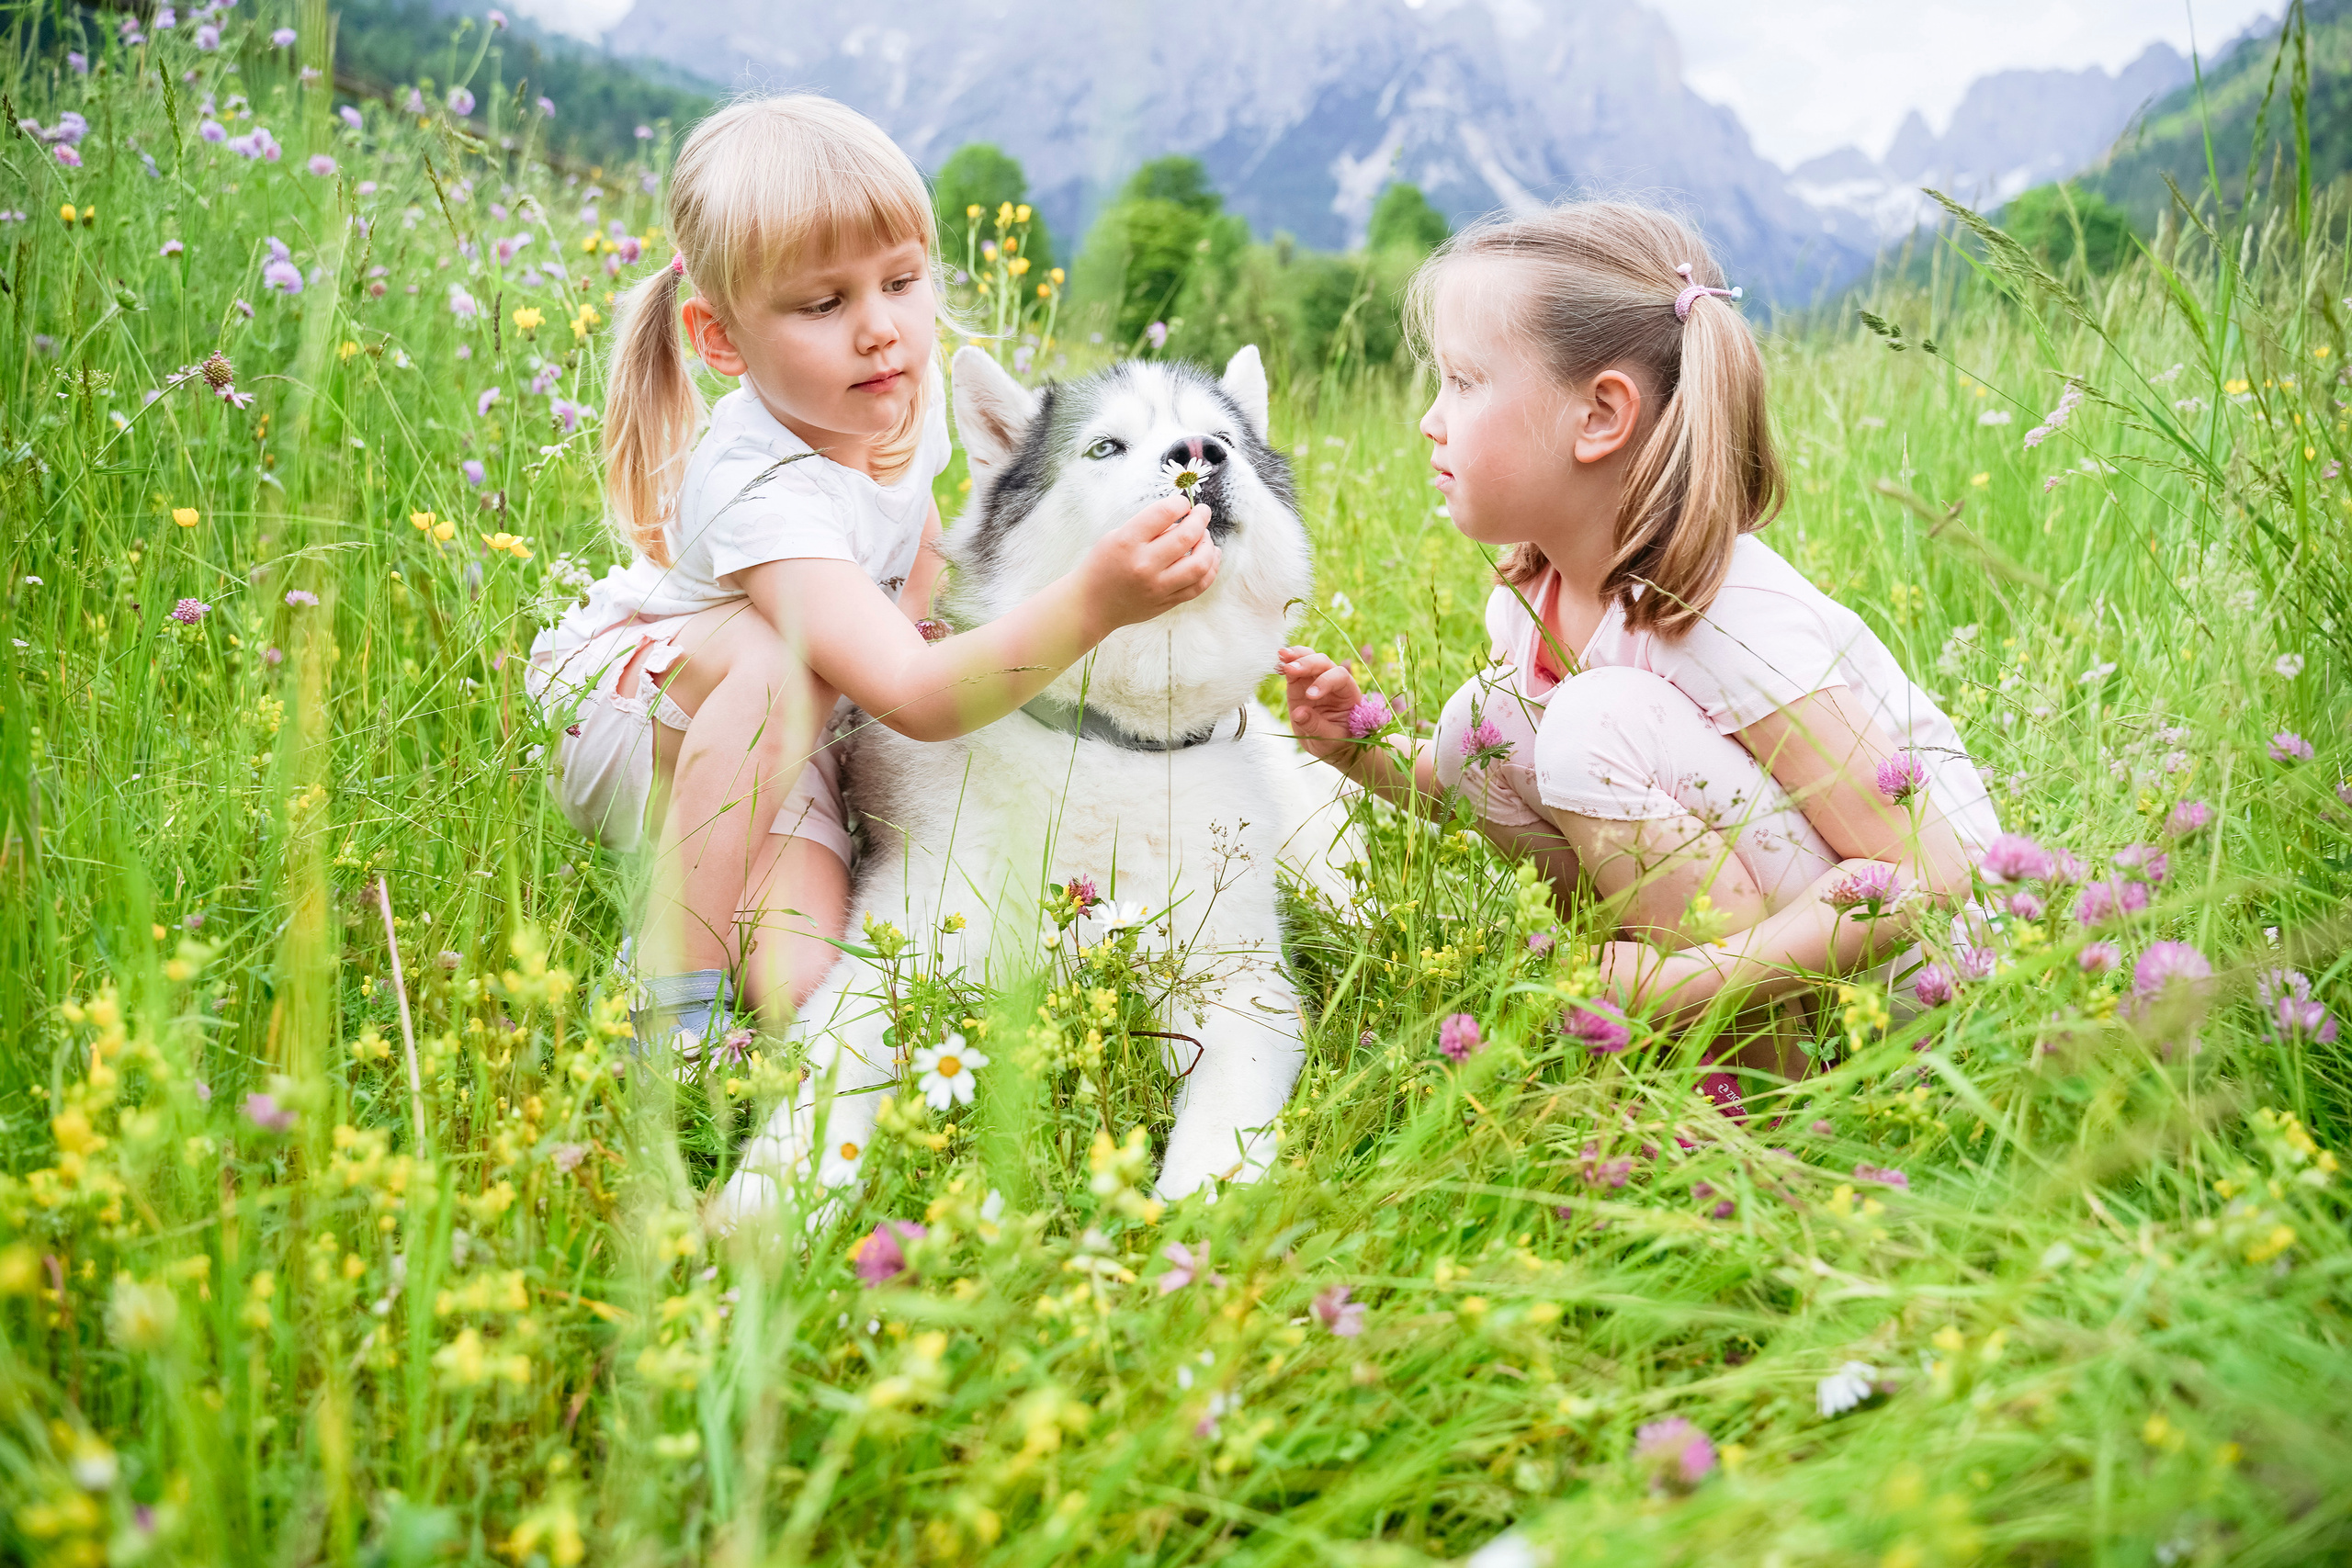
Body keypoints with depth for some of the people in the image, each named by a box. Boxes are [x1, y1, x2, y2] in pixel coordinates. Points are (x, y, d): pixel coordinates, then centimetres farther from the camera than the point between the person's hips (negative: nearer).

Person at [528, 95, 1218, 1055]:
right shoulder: (765, 491, -36)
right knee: (783, 655, -40)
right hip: (633, 716, -5)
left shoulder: (900, 400, -12)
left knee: (807, 983, -21)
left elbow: (916, 543, 13)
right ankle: (677, 975, -25)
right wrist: (1092, 604, -59)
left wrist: (922, 626, -5)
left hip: (780, 747, 5)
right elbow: (913, 699, -47)